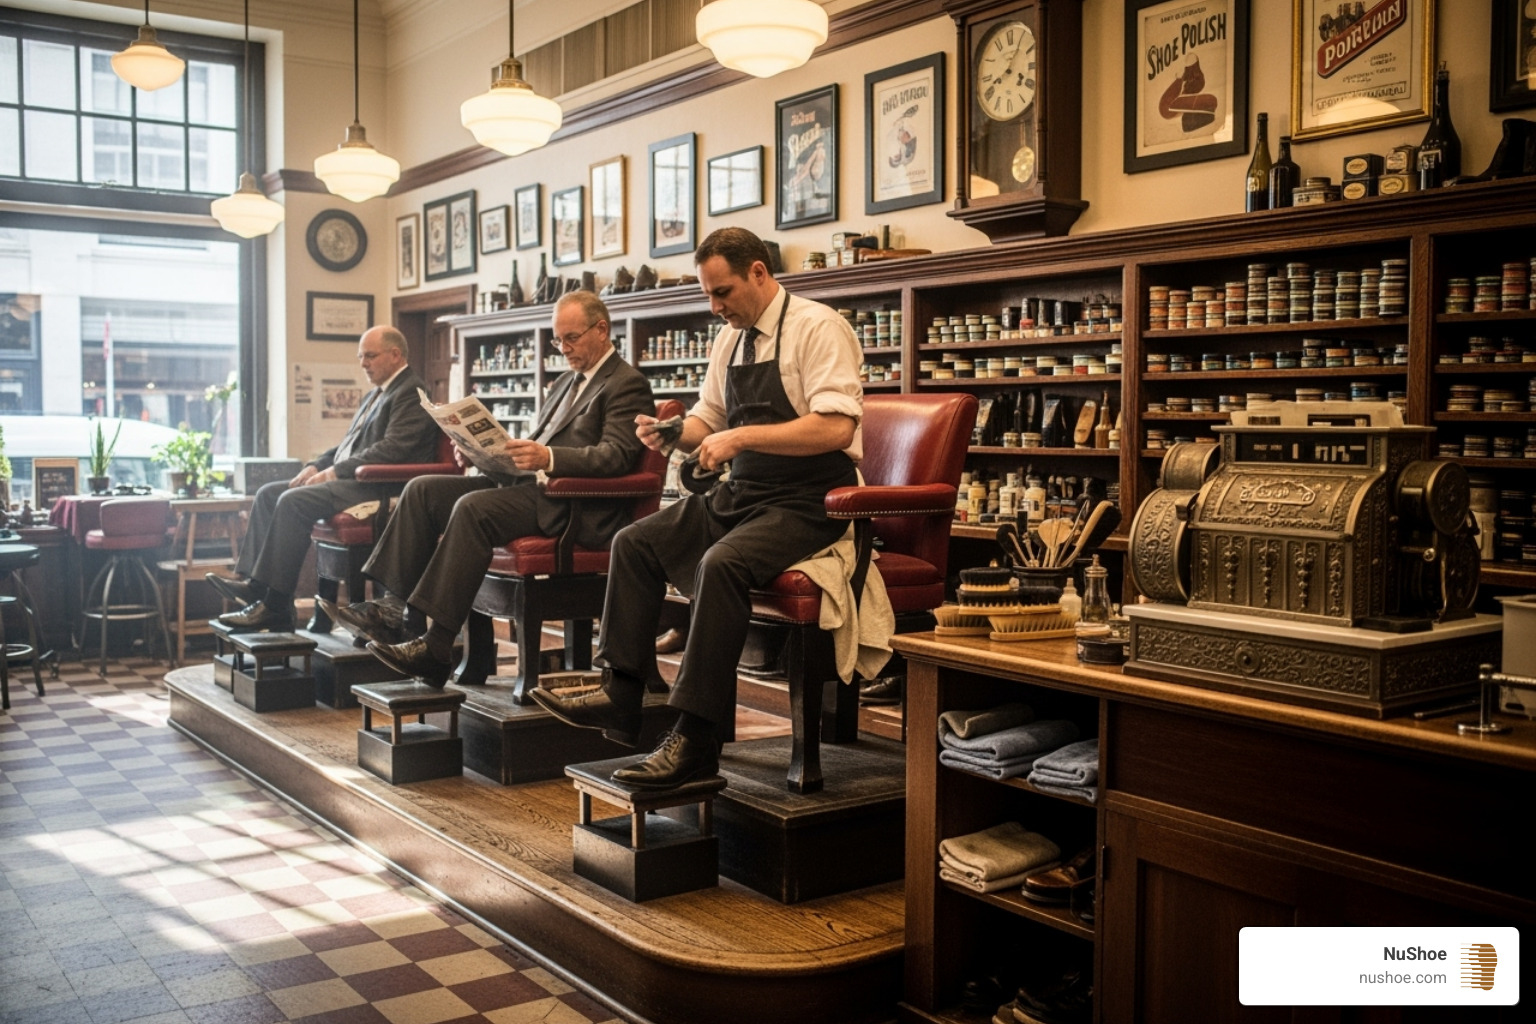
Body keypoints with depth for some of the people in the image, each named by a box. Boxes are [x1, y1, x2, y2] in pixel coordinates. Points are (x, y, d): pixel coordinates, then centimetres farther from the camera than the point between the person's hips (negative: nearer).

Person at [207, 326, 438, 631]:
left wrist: (335, 472, -18)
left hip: (381, 488, -11)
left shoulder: (412, 393, -9)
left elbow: (392, 449, -20)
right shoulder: (374, 396, 25)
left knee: (294, 501, -26)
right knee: (268, 493, 5)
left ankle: (276, 606, -24)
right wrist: (316, 466, 7)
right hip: (350, 480, 11)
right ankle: (253, 584, -3)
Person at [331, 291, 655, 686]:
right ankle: (393, 608, -8)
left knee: (473, 508, -32)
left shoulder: (627, 384, -4)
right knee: (422, 489, -2)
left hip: (574, 506, -10)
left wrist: (548, 458, -30)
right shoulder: (566, 382, 26)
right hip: (527, 483, 10)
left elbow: (616, 457, -18)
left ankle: (436, 648, -32)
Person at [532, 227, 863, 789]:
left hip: (807, 504, -8)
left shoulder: (817, 328, -12)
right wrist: (672, 433, -2)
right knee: (635, 542, -3)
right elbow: (706, 421, 22)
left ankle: (696, 736, -26)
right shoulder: (731, 339, 13)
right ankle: (621, 695, -2)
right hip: (741, 493, 9)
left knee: (721, 563, -32)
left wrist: (741, 436, -24)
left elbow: (836, 428, -23)